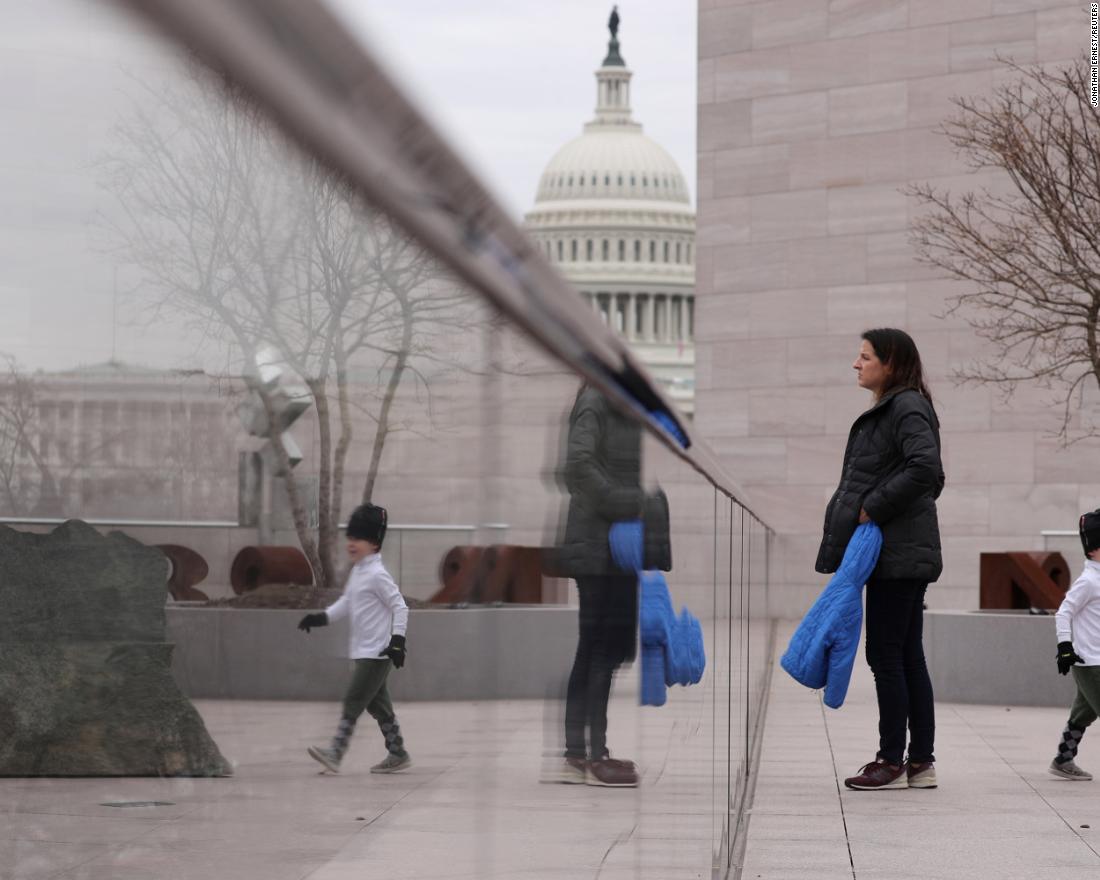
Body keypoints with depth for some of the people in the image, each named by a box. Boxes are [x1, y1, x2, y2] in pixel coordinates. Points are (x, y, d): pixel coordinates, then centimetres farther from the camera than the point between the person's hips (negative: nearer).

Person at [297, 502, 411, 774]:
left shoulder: (377, 575, -14)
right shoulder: (357, 571, 12)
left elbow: (400, 607, -15)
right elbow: (346, 603, 20)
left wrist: (397, 640, -20)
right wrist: (321, 617, 7)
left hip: (377, 653, -9)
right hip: (364, 652, 9)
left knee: (353, 702, -11)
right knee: (378, 705, 13)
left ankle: (335, 753, -13)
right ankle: (397, 754, 20)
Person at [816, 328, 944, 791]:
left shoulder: (907, 408, -11)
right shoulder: (887, 410, 18)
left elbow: (925, 468, -26)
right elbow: (932, 477, 22)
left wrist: (874, 508, -19)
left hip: (897, 555, -10)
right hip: (900, 553, 10)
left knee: (885, 655, -5)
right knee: (908, 656, 10)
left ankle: (892, 762, 0)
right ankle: (921, 762, 13)